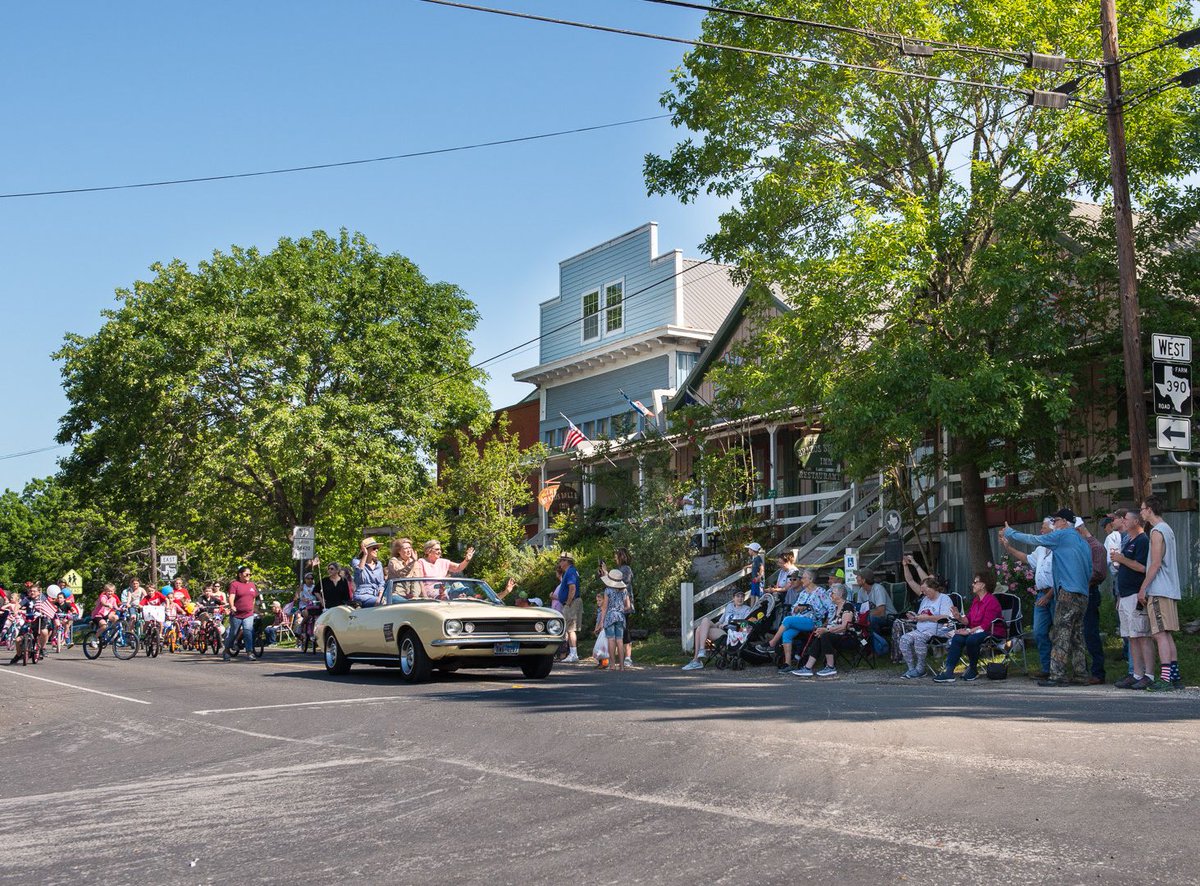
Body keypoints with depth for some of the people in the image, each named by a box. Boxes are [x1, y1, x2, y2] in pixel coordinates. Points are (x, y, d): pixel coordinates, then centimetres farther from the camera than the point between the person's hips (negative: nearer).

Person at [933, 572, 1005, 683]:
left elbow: (986, 625, -20)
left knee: (971, 639, -34)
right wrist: (959, 618, -7)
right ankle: (948, 671, -23)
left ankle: (973, 669, -11)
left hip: (994, 632, -8)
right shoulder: (975, 600, 13)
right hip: (976, 631, 8)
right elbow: (969, 620, 13)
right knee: (957, 638, -18)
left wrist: (969, 631, -22)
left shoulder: (991, 601, -15)